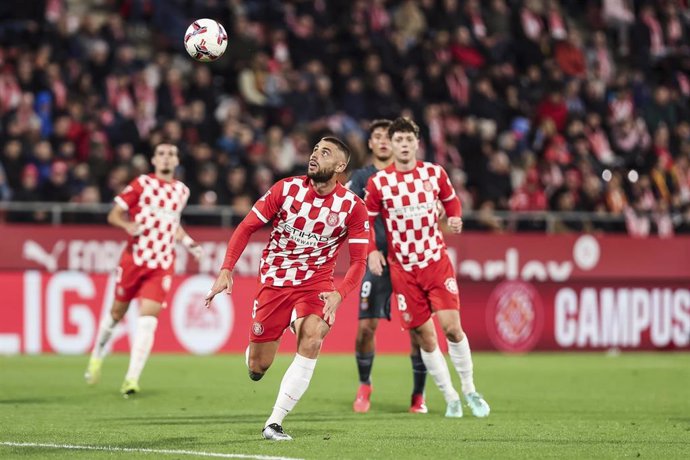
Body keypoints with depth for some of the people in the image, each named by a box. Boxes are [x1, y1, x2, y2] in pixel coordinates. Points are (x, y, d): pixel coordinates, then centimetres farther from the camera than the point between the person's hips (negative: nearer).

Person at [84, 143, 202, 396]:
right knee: (118, 312, 10)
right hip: (134, 259, -2)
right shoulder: (142, 184, -2)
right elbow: (113, 215, -2)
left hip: (162, 266, 2)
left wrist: (188, 243, 15)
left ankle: (132, 379, -14)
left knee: (147, 319, -12)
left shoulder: (182, 191, 12)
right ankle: (96, 358, 37)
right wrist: (128, 225, -22)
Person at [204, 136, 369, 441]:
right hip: (275, 281, 1)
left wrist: (339, 294, -26)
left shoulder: (352, 207, -9)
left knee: (312, 339, -30)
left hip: (316, 281, -1)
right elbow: (246, 228, -3)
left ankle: (274, 423, -21)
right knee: (257, 368, 0)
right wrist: (226, 270, -15)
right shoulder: (286, 189, -8)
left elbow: (358, 261, -7)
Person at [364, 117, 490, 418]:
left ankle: (469, 390, 8)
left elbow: (451, 199, 17)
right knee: (425, 336, 0)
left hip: (437, 261, 0)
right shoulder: (378, 182, -4)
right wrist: (372, 251, -10)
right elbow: (366, 220, 5)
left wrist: (455, 217, -3)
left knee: (451, 326, -11)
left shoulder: (434, 173, 0)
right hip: (403, 269, 0)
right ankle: (450, 398, 13)